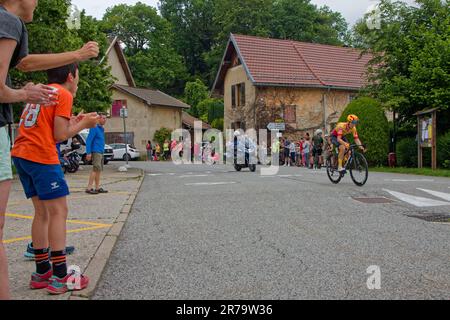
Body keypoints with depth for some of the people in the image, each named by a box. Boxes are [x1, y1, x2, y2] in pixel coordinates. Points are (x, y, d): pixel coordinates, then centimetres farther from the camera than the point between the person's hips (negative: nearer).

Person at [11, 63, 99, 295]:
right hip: (41, 156, -9)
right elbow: (58, 136, -9)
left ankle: (42, 272, 16)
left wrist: (73, 122, 20)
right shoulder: (64, 94, -3)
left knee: (42, 212, 12)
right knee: (59, 212, -6)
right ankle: (60, 277, -7)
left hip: (20, 154, 9)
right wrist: (83, 124, 3)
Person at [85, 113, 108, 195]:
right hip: (96, 152, -9)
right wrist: (88, 153, -21)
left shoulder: (102, 129, 17)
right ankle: (89, 188, -16)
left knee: (99, 170, 9)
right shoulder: (94, 128, -10)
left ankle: (97, 188, 13)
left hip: (101, 153, 9)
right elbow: (88, 140, -15)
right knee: (96, 169, -15)